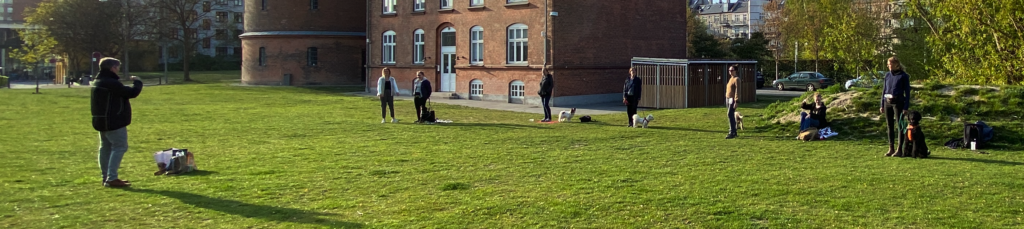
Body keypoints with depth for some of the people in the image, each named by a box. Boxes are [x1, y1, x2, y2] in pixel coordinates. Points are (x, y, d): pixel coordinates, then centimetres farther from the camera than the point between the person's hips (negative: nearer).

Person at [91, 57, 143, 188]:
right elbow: (132, 93, -18)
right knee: (120, 147, -8)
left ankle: (106, 177, 20)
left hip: (101, 121, 11)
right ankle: (111, 178, -14)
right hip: (114, 122, -11)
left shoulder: (99, 82, 13)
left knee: (106, 148, 14)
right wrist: (137, 82, 0)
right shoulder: (111, 83, -19)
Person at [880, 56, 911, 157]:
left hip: (898, 102, -6)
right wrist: (882, 105, 10)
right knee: (889, 126, 7)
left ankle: (900, 150, -1)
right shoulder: (887, 75, 10)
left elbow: (907, 92, -6)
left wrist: (906, 107, -12)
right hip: (888, 102, 6)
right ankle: (891, 148, 12)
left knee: (900, 126, -3)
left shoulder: (903, 76, -6)